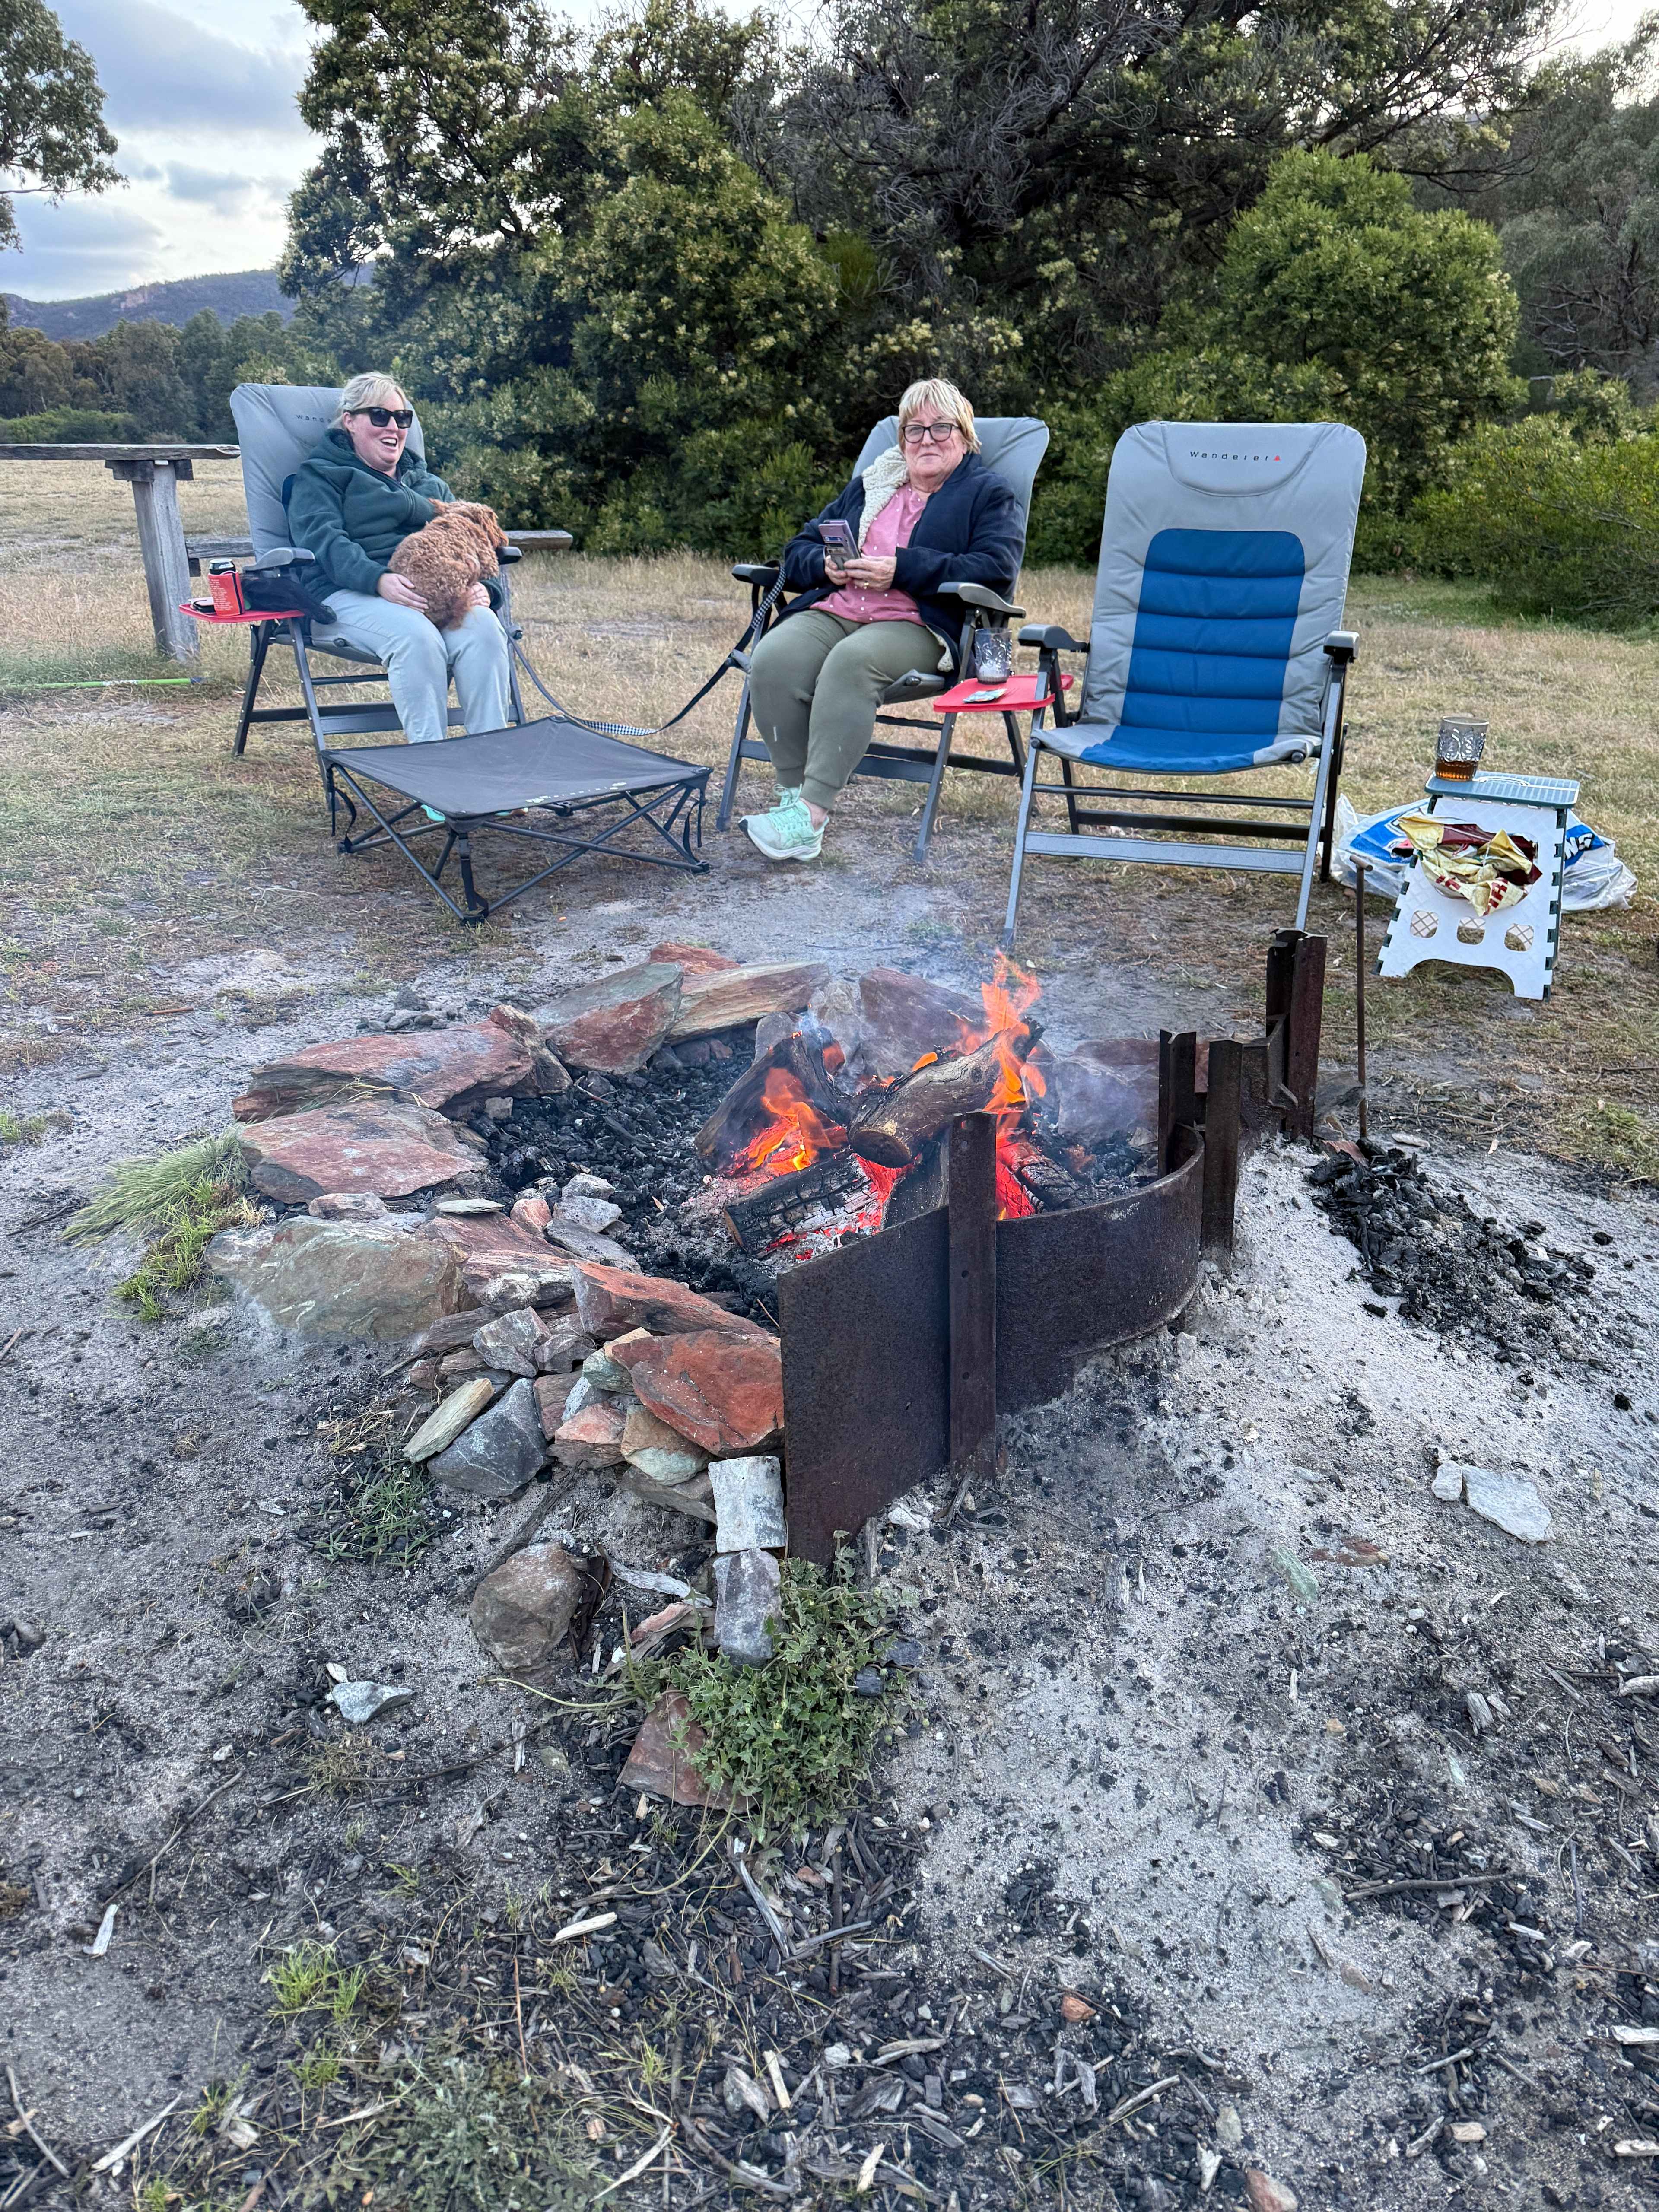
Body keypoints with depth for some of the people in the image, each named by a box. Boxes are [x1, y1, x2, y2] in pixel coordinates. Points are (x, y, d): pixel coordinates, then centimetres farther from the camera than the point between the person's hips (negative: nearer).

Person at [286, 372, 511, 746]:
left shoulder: (431, 485, 32)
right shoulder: (318, 476, 16)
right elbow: (324, 540, -3)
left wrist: (477, 585, -7)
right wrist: (379, 580, -25)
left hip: (437, 592, 4)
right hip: (352, 593, -4)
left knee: (483, 628, -31)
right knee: (417, 637, -38)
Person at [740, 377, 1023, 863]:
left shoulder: (989, 494, 14)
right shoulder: (870, 485, 30)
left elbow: (997, 569, -6)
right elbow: (799, 548, 27)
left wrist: (902, 569, -13)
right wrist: (826, 565, 0)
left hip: (918, 623, -5)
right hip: (834, 611, 5)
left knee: (852, 661, -38)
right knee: (773, 659, -28)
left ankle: (812, 813, -40)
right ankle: (792, 795, -25)